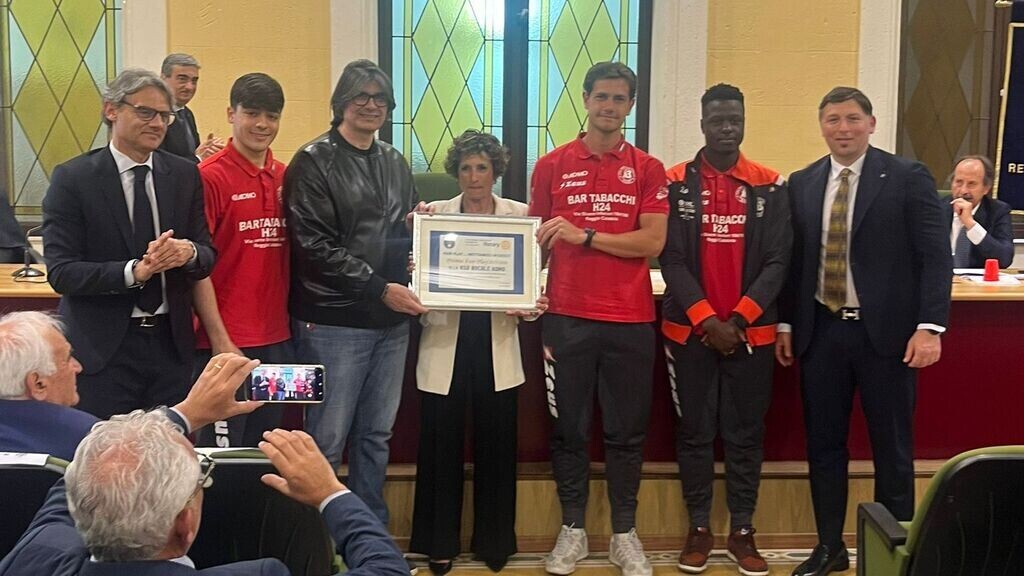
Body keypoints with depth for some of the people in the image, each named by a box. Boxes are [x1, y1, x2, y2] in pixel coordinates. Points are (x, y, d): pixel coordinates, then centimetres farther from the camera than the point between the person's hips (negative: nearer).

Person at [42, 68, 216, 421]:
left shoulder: (184, 175, 6)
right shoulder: (73, 178, -5)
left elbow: (208, 256, 7)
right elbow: (61, 272, -11)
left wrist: (189, 253, -17)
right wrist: (134, 271, -24)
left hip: (171, 342, 4)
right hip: (104, 348, -3)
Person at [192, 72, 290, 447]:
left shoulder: (285, 178, 9)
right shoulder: (210, 177, -9)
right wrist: (220, 341, -13)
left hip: (277, 338, 6)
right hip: (227, 342, -6)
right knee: (222, 449, 3)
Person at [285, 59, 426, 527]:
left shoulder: (394, 163, 15)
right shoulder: (314, 162, -5)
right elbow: (315, 247, -13)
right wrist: (380, 288, -15)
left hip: (391, 319, 6)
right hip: (334, 321, -6)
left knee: (376, 435, 14)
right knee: (327, 441, 0)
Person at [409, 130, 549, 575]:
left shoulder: (520, 215, 5)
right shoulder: (434, 214, 5)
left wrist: (532, 306, -18)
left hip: (497, 344, 0)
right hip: (445, 341, 0)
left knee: (496, 445, 8)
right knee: (441, 444, 6)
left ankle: (494, 540, 24)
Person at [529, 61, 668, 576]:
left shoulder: (648, 170, 4)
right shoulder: (552, 166, 5)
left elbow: (652, 242, -6)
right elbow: (537, 240, 8)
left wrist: (584, 235, -14)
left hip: (630, 319, 0)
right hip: (567, 317, 0)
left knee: (626, 431, 8)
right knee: (569, 429, 7)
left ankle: (625, 534, 20)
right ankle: (572, 530, 20)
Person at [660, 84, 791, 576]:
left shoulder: (770, 186, 3)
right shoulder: (675, 183, 1)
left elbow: (777, 261, -2)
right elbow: (671, 260, -5)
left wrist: (738, 319, -12)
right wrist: (707, 320, -14)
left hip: (751, 332, 1)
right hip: (689, 330, 0)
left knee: (746, 434, 7)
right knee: (694, 432, 7)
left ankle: (742, 531, 18)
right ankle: (699, 529, 18)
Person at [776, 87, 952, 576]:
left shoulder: (908, 177, -3)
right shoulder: (802, 184, 8)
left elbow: (936, 256, -7)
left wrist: (930, 326, -15)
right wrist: (786, 323, 8)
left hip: (886, 333, -3)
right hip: (820, 332, 4)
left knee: (892, 449, 6)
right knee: (823, 445, 10)